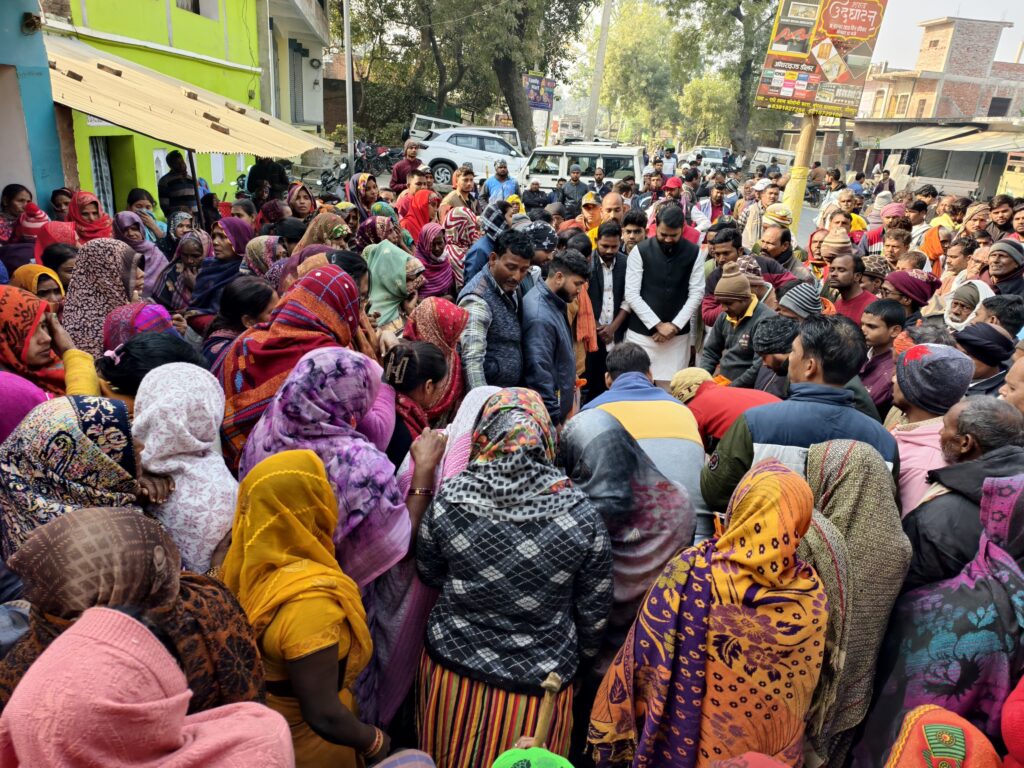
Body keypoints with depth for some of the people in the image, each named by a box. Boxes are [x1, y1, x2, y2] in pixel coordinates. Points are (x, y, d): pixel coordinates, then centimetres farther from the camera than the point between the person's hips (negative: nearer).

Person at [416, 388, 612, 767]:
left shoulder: (447, 501, -17)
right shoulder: (581, 515, -19)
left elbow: (429, 575, 2)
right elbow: (594, 614, -6)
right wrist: (576, 661, 12)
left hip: (453, 670, 1)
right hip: (538, 688, -1)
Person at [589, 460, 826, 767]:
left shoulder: (691, 573, -27)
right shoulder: (811, 593, -18)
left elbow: (643, 657, -17)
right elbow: (805, 689, -2)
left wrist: (612, 729, -1)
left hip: (685, 741, -2)